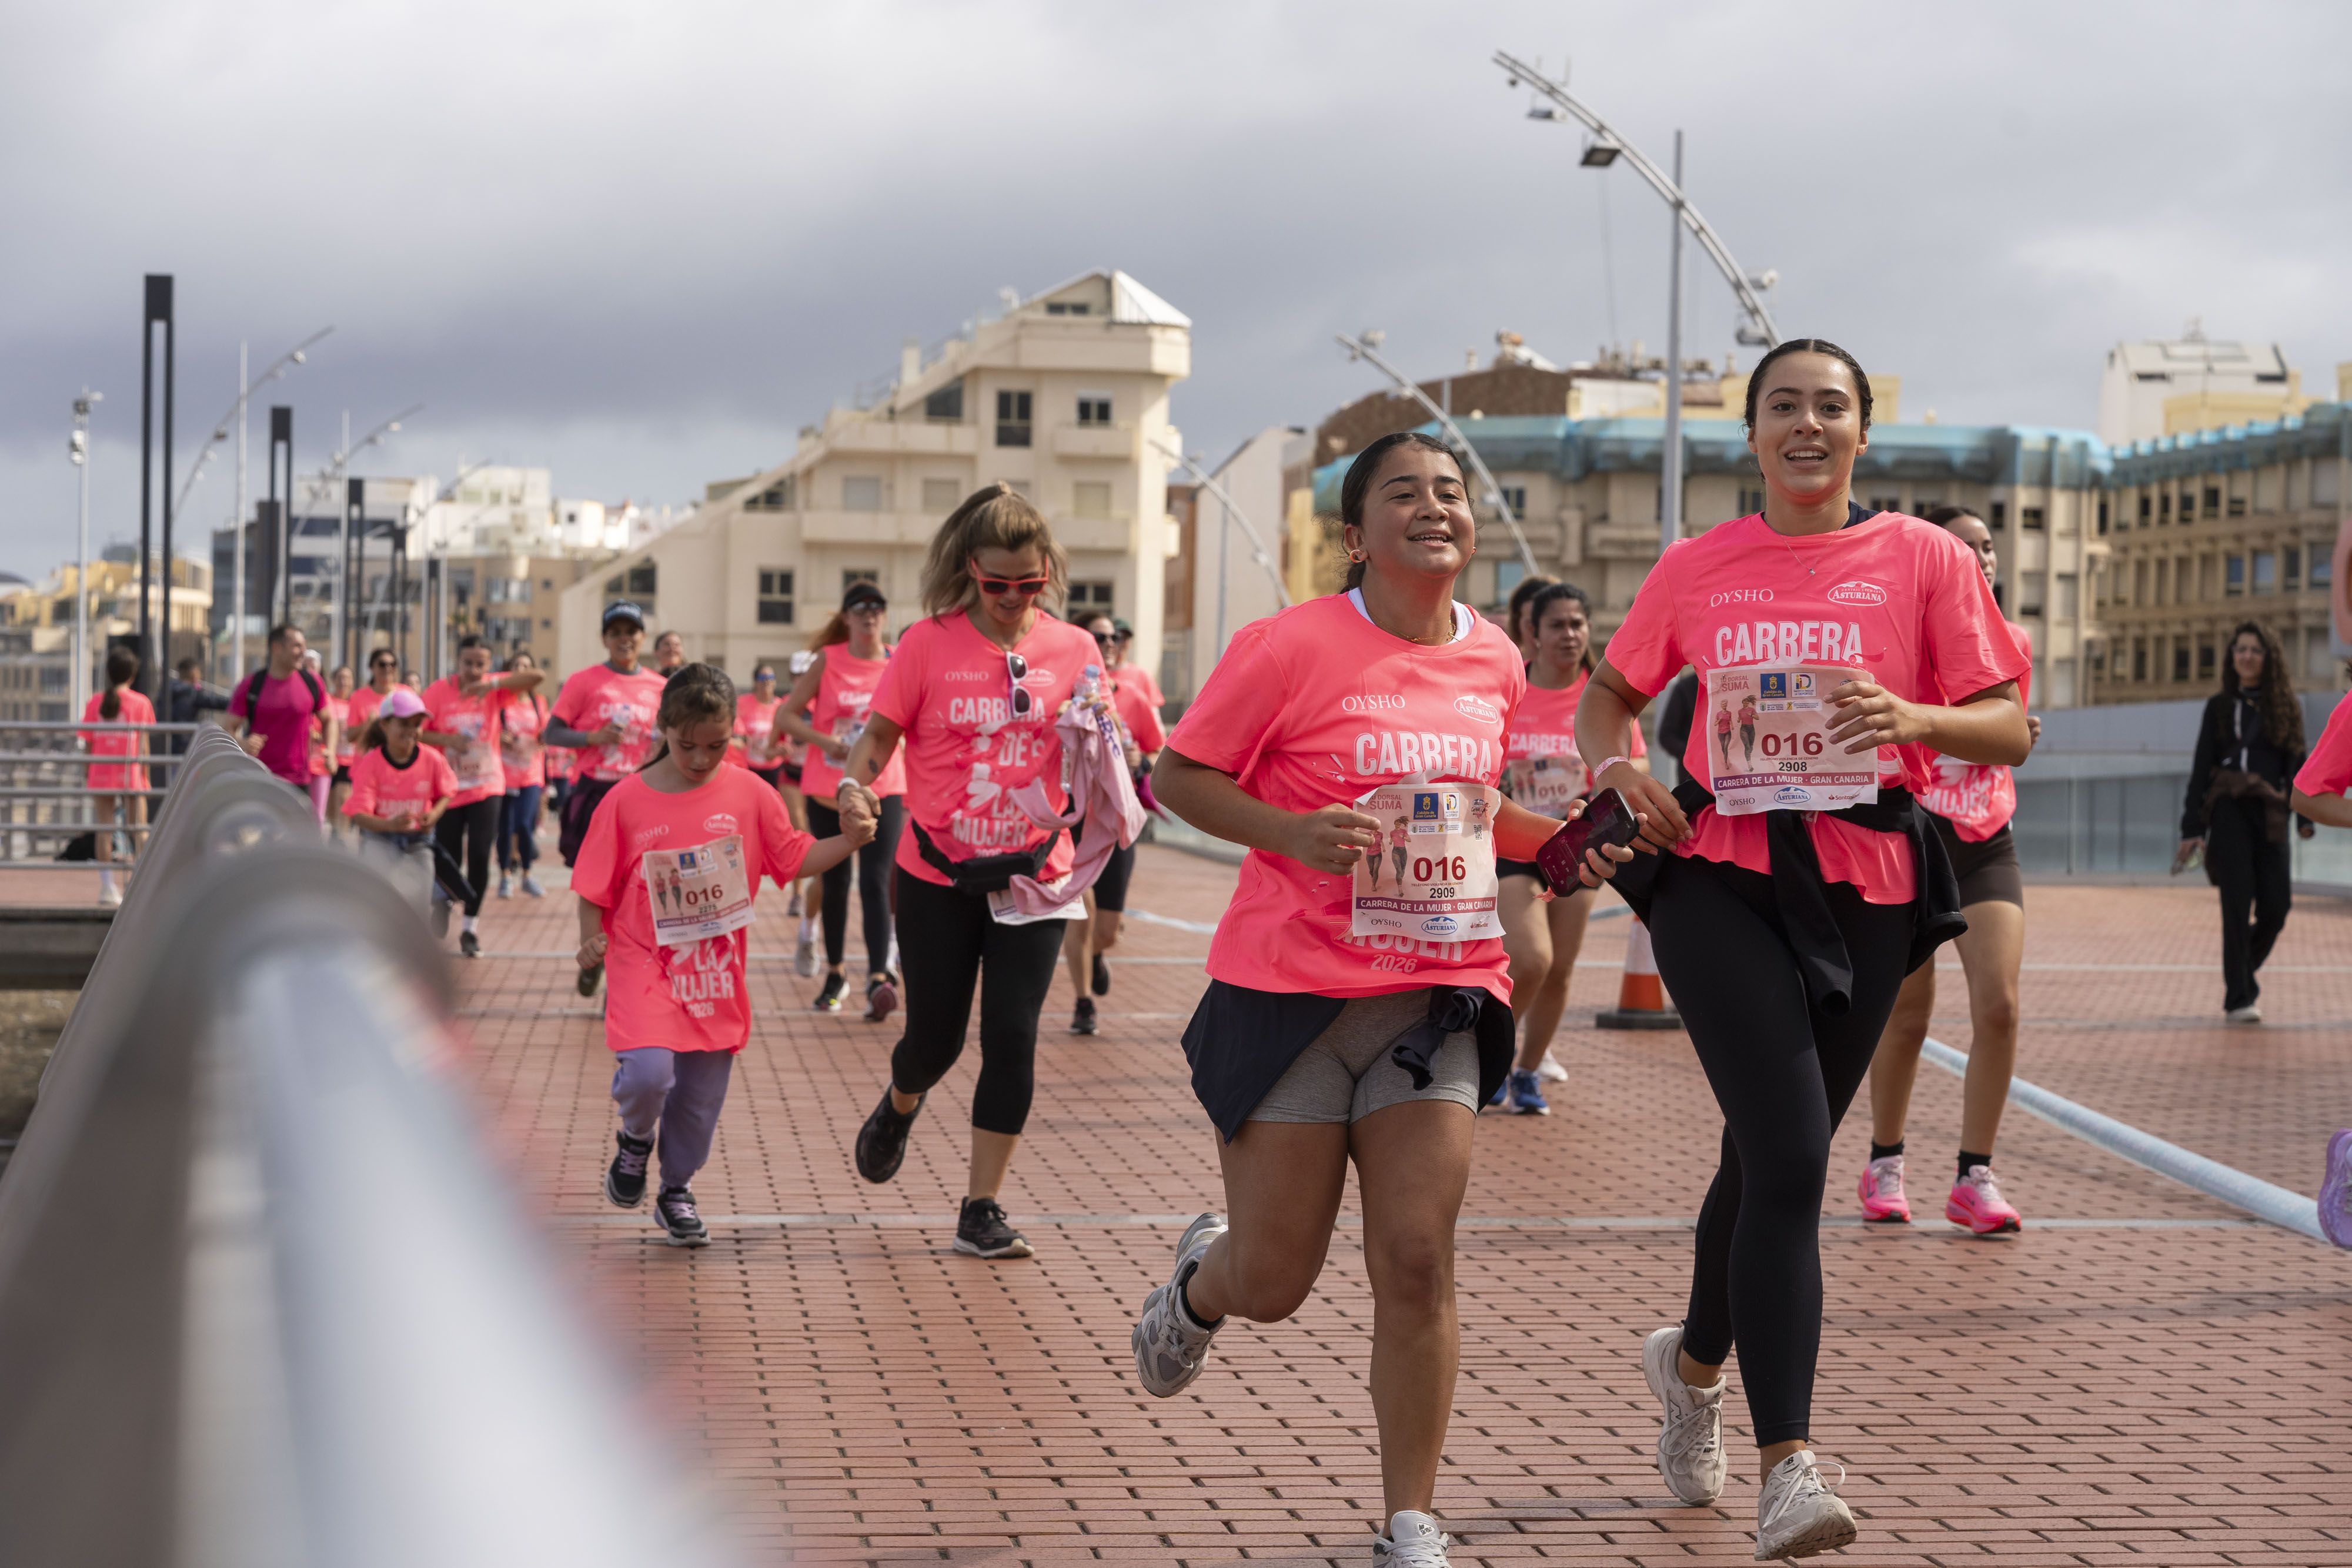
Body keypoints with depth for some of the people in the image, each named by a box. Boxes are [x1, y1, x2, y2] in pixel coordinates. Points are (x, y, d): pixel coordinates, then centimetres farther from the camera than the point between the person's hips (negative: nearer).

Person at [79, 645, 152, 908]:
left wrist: (86, 771, 13)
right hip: (131, 776, -2)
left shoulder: (95, 702, 3)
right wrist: (145, 775, 1)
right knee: (138, 830, 4)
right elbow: (143, 745, -4)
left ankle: (107, 887, 2)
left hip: (101, 775, 2)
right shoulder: (141, 703, -3)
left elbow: (88, 743, 4)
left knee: (104, 830, 4)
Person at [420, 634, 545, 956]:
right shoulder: (439, 690, -5)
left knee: (480, 855, -9)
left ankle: (470, 928, 5)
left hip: (487, 787, 0)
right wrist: (446, 739, -24)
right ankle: (442, 914, 35)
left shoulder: (495, 688, -3)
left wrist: (493, 685, -30)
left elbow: (535, 677, -18)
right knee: (448, 858, 6)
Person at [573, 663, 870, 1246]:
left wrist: (848, 841, -12)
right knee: (648, 1071, -23)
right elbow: (595, 886, 0)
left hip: (716, 973, 3)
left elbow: (793, 857, 4)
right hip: (646, 965, -3)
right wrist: (592, 941, -12)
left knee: (702, 1095, 9)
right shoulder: (626, 801, -7)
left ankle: (676, 1192, 31)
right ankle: (635, 1140, 11)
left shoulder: (749, 794, -2)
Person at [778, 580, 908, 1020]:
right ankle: (835, 974, 25)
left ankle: (879, 979, -22)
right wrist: (824, 741, -17)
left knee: (875, 881, -14)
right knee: (835, 882, 11)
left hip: (883, 789, -1)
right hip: (828, 789, 1)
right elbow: (786, 716, -1)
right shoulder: (828, 661, -2)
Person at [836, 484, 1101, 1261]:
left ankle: (982, 1210, 6)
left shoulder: (1073, 649, 1)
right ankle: (900, 1106, 45)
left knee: (1012, 1036, -5)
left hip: (1032, 877, 1)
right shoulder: (929, 643, -5)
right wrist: (854, 783, -23)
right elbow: (878, 735, -2)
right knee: (936, 1039, 7)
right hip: (937, 877, -1)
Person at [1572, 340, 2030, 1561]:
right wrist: (1617, 767, -2)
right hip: (1719, 874, -1)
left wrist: (1910, 716, -18)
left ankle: (1696, 1359, 43)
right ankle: (1786, 1466, -20)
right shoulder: (1695, 568, 7)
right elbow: (1607, 696, 19)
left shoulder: (1922, 558, 3)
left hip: (1864, 883, 2)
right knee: (1790, 1154, -18)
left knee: (1769, 1152, 13)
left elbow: (2009, 730, 2)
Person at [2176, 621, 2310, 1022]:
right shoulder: (2219, 707, 8)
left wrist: (2305, 816, -5)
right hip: (2228, 812, -2)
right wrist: (2192, 827, 0)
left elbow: (2296, 765, 7)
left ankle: (2244, 970, 25)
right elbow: (2201, 768, 6)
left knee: (2276, 907, -2)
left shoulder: (2285, 706, 11)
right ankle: (2238, 999, -4)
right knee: (2237, 906, -8)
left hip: (2269, 815, 2)